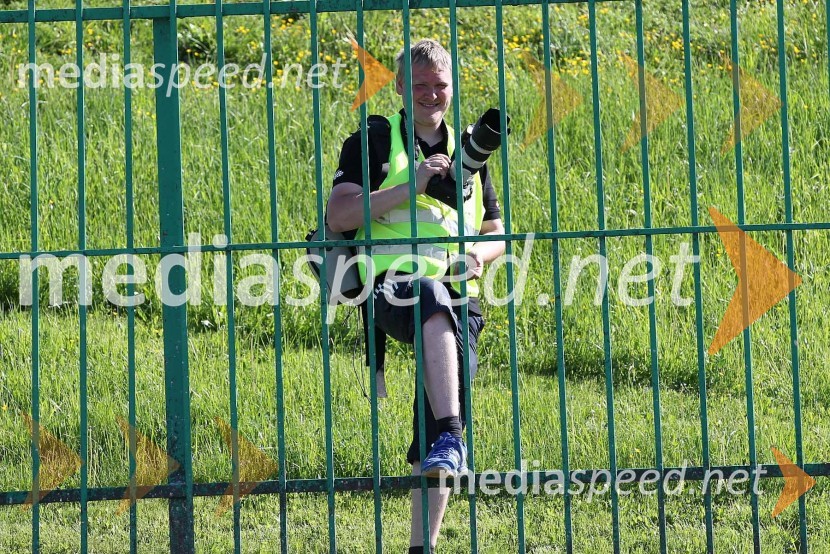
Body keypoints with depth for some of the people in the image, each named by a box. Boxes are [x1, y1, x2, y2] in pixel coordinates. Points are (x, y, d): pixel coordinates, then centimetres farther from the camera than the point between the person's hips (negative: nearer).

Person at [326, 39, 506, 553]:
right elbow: (338, 215, -7)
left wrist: (480, 254, 4)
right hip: (392, 284, -5)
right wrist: (410, 186, -14)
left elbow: (495, 234, 28)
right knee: (434, 299, -39)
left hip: (457, 296, 5)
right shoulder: (374, 141, 8)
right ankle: (451, 440, -51)